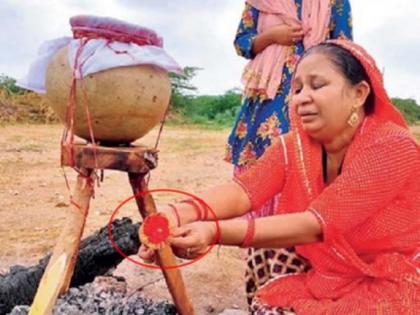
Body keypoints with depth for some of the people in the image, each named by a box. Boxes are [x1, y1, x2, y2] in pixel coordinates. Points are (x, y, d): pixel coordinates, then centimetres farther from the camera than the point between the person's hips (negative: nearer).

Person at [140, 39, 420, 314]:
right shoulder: (293, 146, -3)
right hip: (331, 280, 5)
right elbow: (243, 190, -20)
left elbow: (314, 225, -30)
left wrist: (216, 232, -40)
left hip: (396, 286, -5)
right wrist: (179, 214, -39)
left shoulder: (392, 147, -21)